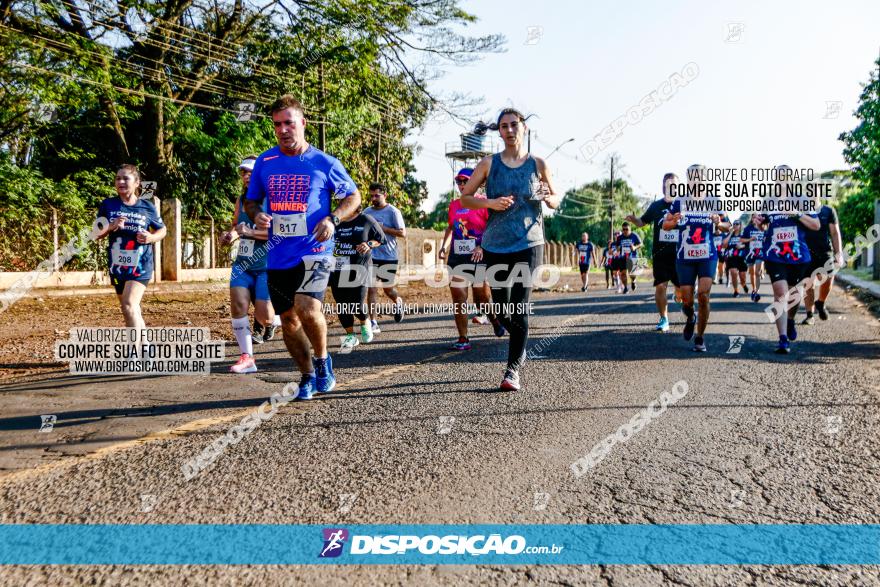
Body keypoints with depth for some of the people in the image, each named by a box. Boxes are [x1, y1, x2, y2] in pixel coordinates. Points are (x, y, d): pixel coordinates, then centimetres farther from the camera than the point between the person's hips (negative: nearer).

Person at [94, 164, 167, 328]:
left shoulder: (147, 207, -3)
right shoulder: (108, 205, 0)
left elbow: (162, 230, 11)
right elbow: (96, 234, 4)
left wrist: (151, 238, -11)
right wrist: (111, 227, -16)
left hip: (141, 265, -4)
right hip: (117, 266, 4)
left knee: (130, 305, -20)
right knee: (130, 310, 14)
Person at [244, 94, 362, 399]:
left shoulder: (324, 163, -2)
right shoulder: (265, 162, 7)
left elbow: (353, 197, 7)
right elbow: (251, 200, 18)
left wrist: (333, 219, -11)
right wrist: (256, 214, -5)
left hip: (314, 251, -4)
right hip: (278, 256, 4)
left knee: (307, 308, -26)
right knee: (289, 321, 11)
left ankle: (322, 360, 2)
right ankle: (308, 376, 30)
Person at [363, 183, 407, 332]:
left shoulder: (393, 212, -6)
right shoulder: (367, 212, 8)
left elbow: (403, 233, -11)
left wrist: (383, 228, -18)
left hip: (389, 257, -3)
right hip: (371, 256, 3)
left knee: (388, 289, 9)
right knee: (371, 289, -5)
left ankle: (398, 302, 44)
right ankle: (373, 324, -3)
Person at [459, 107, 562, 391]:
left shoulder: (538, 164, 5)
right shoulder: (489, 164, 4)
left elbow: (556, 198, 15)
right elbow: (465, 197, 6)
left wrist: (549, 199, -9)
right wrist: (490, 203, -12)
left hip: (528, 245, -1)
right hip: (495, 247, 2)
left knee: (519, 309, -11)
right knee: (502, 312, 7)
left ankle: (513, 369, -4)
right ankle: (520, 348, 36)